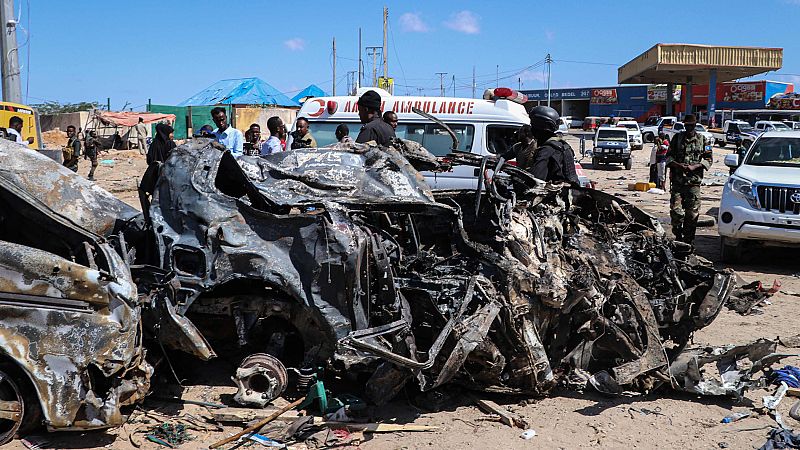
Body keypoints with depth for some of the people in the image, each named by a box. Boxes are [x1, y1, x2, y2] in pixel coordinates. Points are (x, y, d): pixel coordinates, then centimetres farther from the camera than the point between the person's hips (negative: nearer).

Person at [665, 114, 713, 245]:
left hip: (694, 182, 0)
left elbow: (708, 159, 8)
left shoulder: (702, 140, 9)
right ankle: (678, 236, 9)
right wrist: (678, 165, -9)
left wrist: (694, 167, -9)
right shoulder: (677, 138, 10)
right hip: (677, 181, 0)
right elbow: (669, 156, 10)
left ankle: (688, 240, 8)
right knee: (676, 210, -8)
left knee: (692, 213, -1)